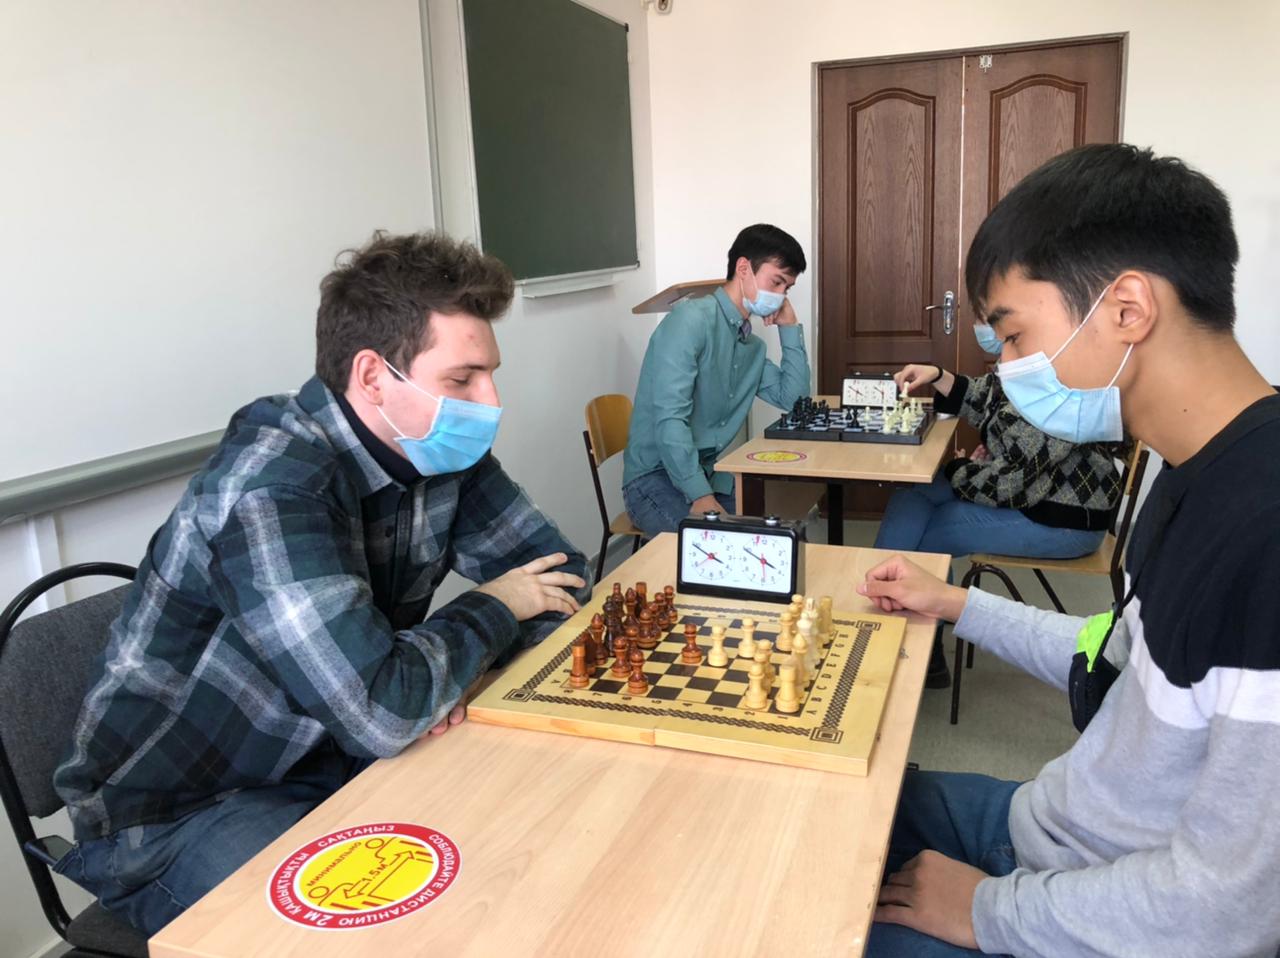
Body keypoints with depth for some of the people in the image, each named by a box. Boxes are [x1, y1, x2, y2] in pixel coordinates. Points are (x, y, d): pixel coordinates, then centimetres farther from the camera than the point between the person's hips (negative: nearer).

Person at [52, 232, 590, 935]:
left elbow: (559, 571, 3)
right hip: (174, 815, -6)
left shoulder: (436, 450, -6)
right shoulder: (272, 483, -29)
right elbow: (383, 712, -36)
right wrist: (493, 610, -17)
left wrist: (460, 673, -16)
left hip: (335, 758, 7)